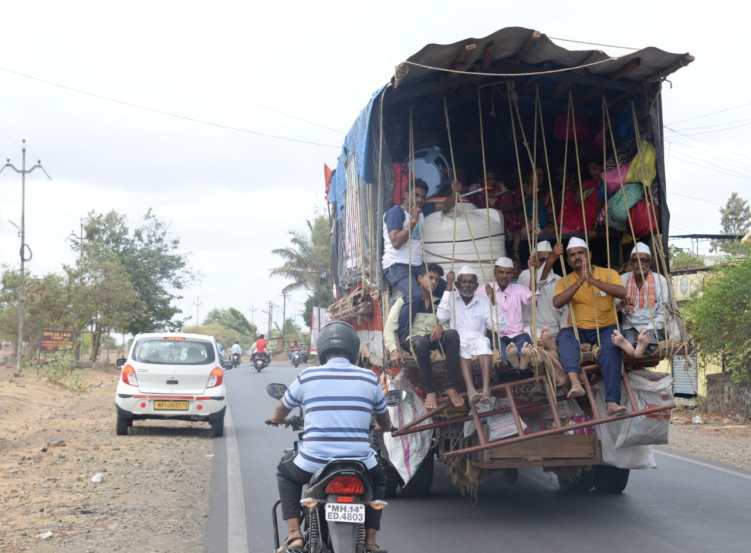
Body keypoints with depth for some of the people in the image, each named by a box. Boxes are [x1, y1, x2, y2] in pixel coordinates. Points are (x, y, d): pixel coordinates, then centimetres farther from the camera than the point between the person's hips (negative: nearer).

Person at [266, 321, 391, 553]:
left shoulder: (307, 376, 1)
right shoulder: (369, 378, 3)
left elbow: (283, 407, 19)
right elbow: (383, 417, 19)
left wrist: (275, 419, 44)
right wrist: (386, 428, 44)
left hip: (314, 463, -1)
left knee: (285, 473, 30)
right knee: (378, 478, 34)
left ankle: (294, 534, 14)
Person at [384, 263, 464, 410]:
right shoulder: (405, 300, 10)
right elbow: (389, 327, 1)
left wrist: (441, 326, -13)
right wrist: (393, 349, -16)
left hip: (434, 337, 3)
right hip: (413, 338, -3)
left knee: (452, 335, -30)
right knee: (422, 343, -40)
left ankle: (452, 388, -32)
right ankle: (430, 391, -31)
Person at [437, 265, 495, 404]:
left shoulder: (483, 300, 15)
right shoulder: (451, 298, 11)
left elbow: (491, 325, 5)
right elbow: (441, 317, -9)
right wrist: (448, 288, -8)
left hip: (477, 338, 1)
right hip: (458, 341, -1)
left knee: (483, 342, -33)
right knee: (461, 346, -35)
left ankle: (486, 387, -47)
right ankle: (470, 389, -53)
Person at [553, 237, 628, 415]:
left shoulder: (608, 273, 2)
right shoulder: (565, 282, 6)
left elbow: (622, 293, -18)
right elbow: (557, 303, -15)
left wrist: (592, 280, -24)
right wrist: (580, 281, -22)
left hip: (606, 327, -1)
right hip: (579, 329, 1)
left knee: (611, 348, -33)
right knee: (564, 336, -32)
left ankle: (612, 402, -39)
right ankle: (575, 383, -51)